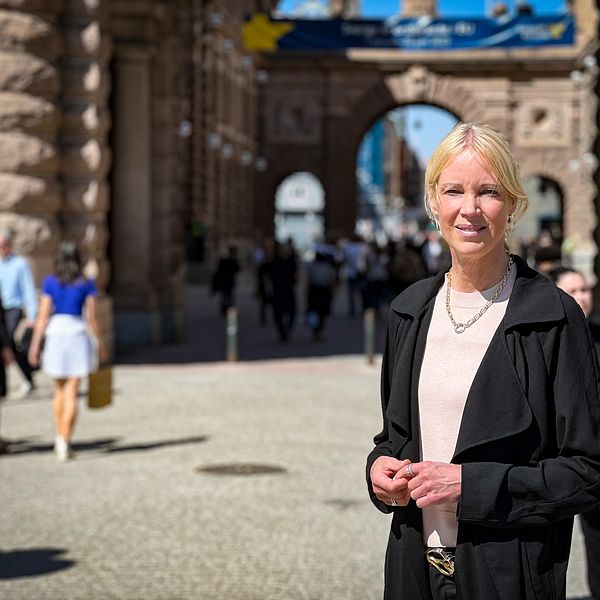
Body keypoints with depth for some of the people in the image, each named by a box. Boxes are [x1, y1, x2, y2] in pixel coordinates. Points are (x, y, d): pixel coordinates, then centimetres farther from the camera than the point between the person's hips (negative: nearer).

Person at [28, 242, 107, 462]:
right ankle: (65, 442, -11)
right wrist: (101, 344, 9)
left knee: (59, 389, 20)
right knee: (71, 394, -3)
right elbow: (92, 317, -1)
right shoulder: (87, 284, 2)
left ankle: (60, 437, 20)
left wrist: (35, 345, 0)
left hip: (54, 334, 1)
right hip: (77, 335, -1)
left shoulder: (50, 282, 3)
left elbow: (43, 315, -2)